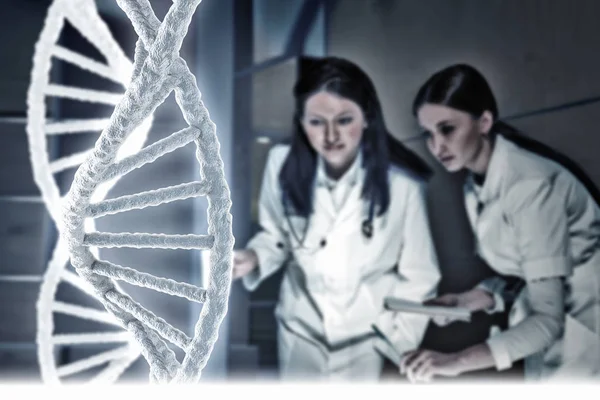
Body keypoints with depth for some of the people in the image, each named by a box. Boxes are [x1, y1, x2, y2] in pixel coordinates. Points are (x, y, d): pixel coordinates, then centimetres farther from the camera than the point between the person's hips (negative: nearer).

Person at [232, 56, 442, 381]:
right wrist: (254, 257, -17)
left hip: (371, 338, -2)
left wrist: (393, 345, -8)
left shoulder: (404, 183, -22)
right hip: (301, 331, 3)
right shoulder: (284, 165, -14)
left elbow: (419, 278, -10)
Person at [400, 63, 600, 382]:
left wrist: (458, 361, -38)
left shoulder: (530, 184, -25)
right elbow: (522, 272, 6)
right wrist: (467, 301, -10)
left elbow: (547, 319, -29)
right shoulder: (475, 186, 0)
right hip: (553, 322, 7)